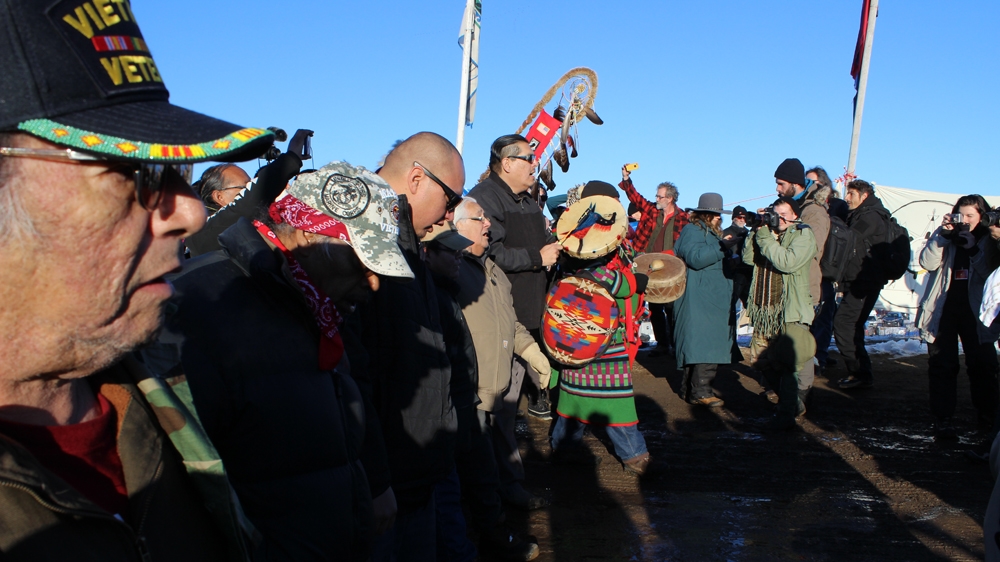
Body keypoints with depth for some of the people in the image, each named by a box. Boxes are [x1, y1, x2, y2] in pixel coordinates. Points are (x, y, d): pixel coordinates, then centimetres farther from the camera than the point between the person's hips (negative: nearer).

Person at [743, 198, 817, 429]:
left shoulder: (803, 234, -3)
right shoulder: (768, 231, 16)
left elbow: (788, 262, -19)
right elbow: (748, 258, 5)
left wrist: (765, 238, -15)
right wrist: (756, 231, -4)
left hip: (790, 311, -6)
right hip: (764, 309, 7)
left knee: (787, 363, -6)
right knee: (763, 361, 10)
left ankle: (786, 415, 2)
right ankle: (795, 402, 28)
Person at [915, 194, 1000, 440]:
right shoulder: (945, 236, 5)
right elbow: (928, 263, -10)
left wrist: (973, 249, -17)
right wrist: (943, 233, -17)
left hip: (975, 311, 0)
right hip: (943, 309, 0)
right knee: (942, 366, 0)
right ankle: (943, 420, 4)